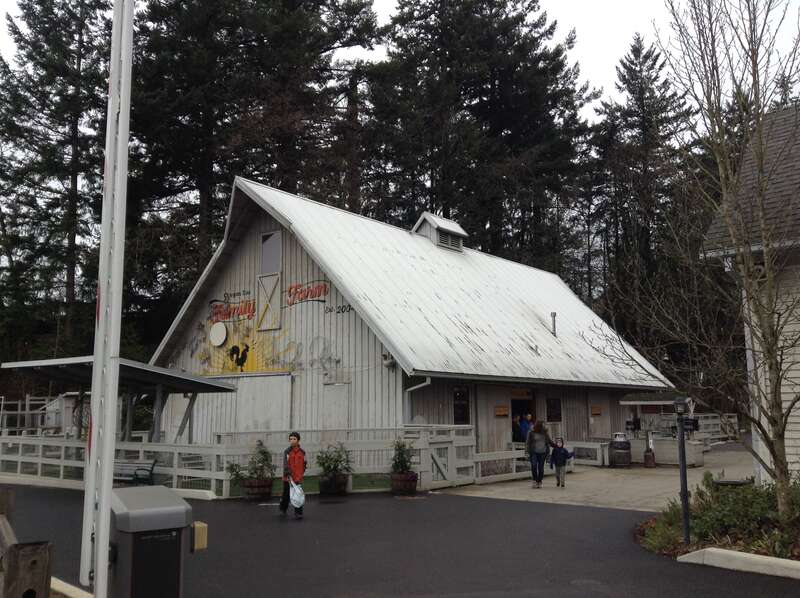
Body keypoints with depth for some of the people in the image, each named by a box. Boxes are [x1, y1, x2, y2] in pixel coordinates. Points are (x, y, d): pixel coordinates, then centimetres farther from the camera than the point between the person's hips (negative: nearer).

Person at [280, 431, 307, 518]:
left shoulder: (302, 452, 4)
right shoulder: (287, 452, -5)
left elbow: (304, 465, 14)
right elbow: (285, 464, -15)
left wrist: (300, 474, 11)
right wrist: (289, 475, -25)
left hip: (298, 478, 1)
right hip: (288, 478, -1)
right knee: (286, 495, 11)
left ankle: (298, 513, 3)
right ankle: (283, 509, 34)